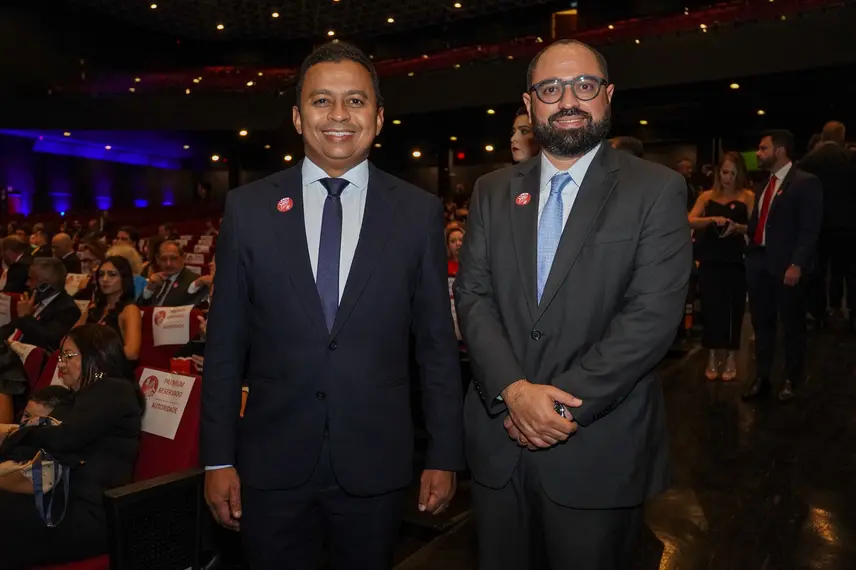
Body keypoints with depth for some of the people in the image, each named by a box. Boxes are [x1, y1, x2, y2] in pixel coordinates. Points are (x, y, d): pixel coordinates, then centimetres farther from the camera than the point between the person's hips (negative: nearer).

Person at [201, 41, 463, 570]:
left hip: (375, 462, 0)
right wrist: (219, 458, 1)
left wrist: (445, 456, 0)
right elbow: (226, 343, 1)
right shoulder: (248, 208, -1)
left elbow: (438, 343, 0)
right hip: (272, 463, 1)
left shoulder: (420, 212, -3)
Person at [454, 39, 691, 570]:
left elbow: (653, 315, -13)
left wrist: (564, 404, -17)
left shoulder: (657, 190, -5)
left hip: (598, 450, -3)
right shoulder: (493, 192, 6)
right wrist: (513, 390, -16)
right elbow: (472, 296, -2)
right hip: (498, 439, 3)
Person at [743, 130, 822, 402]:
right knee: (761, 323, 12)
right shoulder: (763, 186, 16)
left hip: (786, 265, -6)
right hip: (758, 262, 7)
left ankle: (791, 379, 22)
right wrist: (750, 255, 3)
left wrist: (797, 265, -20)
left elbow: (810, 229, -13)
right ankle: (761, 378, 22)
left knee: (792, 325, 8)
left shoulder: (806, 183, -6)